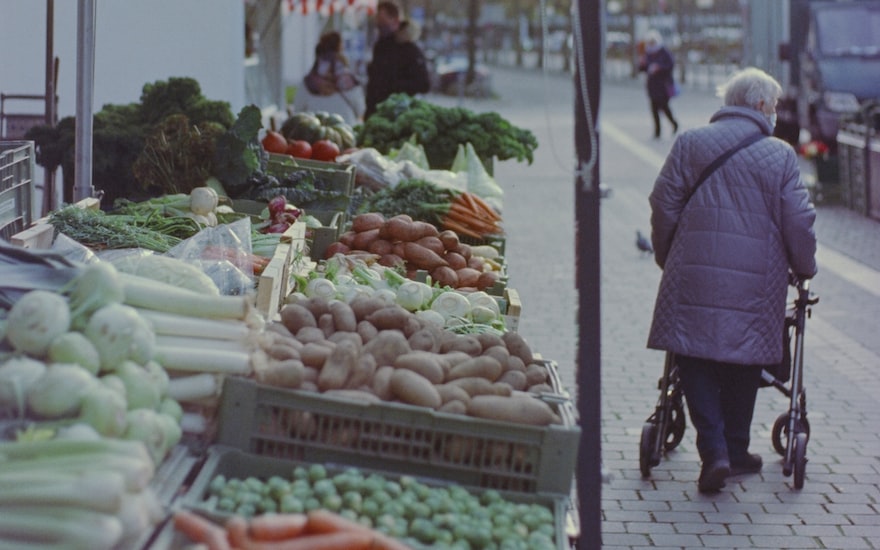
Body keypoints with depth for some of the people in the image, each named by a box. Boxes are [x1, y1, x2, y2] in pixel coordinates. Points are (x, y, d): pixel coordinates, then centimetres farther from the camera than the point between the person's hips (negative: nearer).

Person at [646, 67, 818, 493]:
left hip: (693, 275, 0)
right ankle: (735, 450, 22)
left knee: (695, 358, 6)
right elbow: (798, 223, -1)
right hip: (756, 282, 0)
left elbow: (663, 206, 4)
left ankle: (714, 450, -7)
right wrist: (805, 268, 17)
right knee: (743, 362, 14)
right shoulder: (780, 155, -1)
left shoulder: (690, 143, 3)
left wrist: (666, 258, 19)